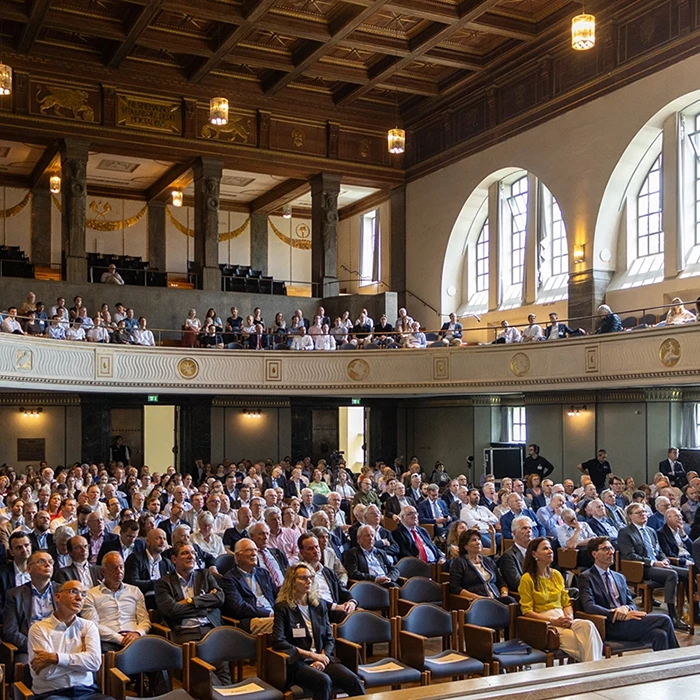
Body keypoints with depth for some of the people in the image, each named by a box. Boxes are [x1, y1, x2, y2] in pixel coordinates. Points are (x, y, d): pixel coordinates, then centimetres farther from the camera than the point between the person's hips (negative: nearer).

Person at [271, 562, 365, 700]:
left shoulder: (319, 605, 15)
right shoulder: (283, 608, -1)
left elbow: (329, 639, 14)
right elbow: (278, 642, -11)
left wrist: (322, 658, -8)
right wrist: (312, 655, -12)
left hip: (321, 659, 5)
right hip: (297, 663, -4)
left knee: (353, 680, -23)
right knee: (324, 681, -35)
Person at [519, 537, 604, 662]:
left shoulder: (557, 575, 18)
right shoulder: (527, 579, -2)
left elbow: (566, 603, 18)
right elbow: (527, 611, -6)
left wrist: (569, 616, -5)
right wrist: (552, 620, -15)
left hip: (562, 619, 6)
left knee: (587, 625, -30)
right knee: (581, 641, -32)